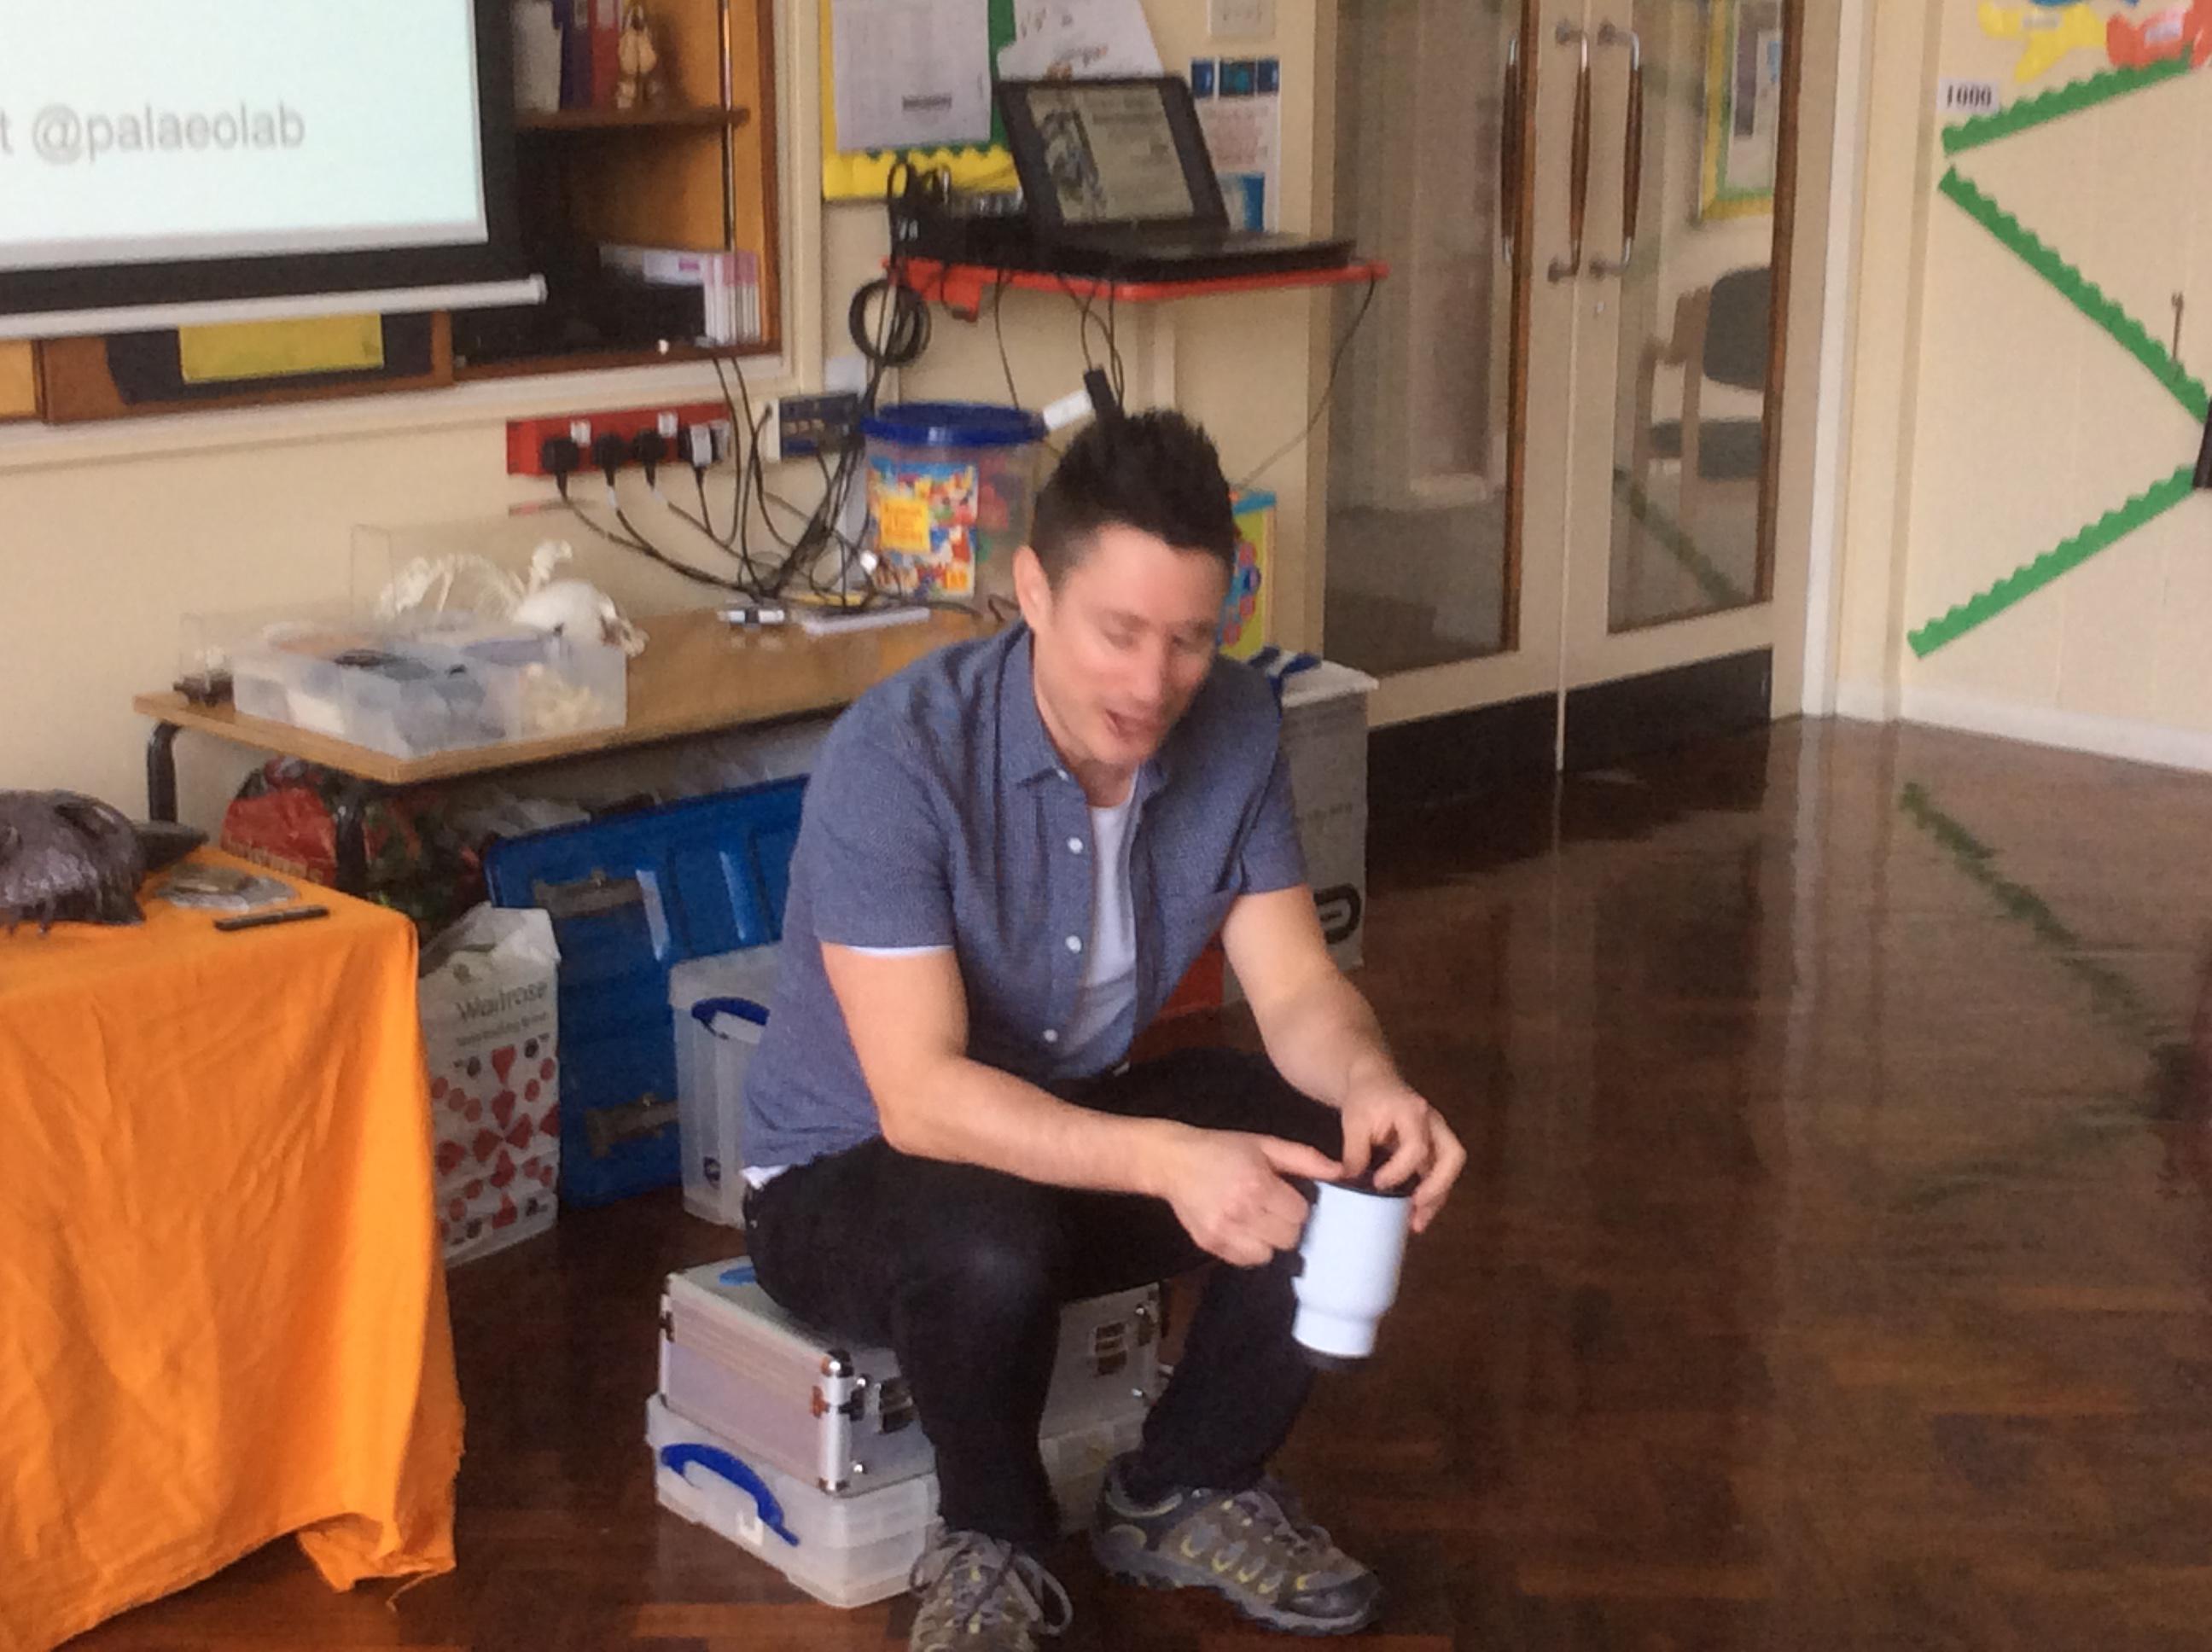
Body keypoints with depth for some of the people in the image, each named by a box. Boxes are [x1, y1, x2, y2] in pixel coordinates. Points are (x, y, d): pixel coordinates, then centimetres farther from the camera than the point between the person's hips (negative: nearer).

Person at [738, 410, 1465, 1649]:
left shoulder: (1236, 730, -12)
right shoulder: (895, 759, -30)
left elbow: (1296, 987, -12)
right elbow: (921, 1095, -35)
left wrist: (1370, 1083, -35)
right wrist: (1163, 1158, -48)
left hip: (1087, 1122, 6)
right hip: (851, 1175, -5)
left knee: (1353, 1160, -16)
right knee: (992, 1247, -38)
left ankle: (1186, 1497, 6)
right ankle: (996, 1547, -5)